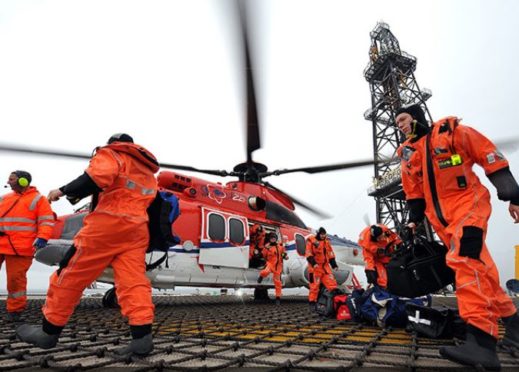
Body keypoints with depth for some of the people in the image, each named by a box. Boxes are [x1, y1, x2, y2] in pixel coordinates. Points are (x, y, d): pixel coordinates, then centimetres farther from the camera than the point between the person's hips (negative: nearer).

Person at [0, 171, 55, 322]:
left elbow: (46, 221, -5)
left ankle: (15, 310, 12)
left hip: (19, 248, -5)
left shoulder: (38, 199, 2)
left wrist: (42, 238, -19)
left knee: (16, 279, -3)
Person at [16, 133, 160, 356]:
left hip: (108, 222, -6)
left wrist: (64, 191, -6)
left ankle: (49, 331, 17)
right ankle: (142, 337, -12)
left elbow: (97, 177, -15)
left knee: (71, 275, 6)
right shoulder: (147, 172, 27)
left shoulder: (112, 154, 5)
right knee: (133, 281, -1)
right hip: (137, 229, 7)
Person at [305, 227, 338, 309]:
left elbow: (330, 254, 17)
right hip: (315, 266, -6)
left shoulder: (326, 241, 13)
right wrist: (313, 263, -24)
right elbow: (308, 253, -13)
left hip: (325, 266, 6)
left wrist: (334, 264, 12)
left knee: (332, 282, -1)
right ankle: (312, 302, 5)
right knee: (314, 284, -5)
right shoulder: (311, 240, -8)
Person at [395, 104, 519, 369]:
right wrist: (414, 219, 9)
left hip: (468, 204, -6)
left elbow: (491, 157, -5)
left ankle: (481, 340, -29)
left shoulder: (451, 131, -4)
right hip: (441, 219, 6)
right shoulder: (407, 154, 13)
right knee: (479, 267, 10)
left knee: (463, 259, -25)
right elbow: (414, 193, 18)